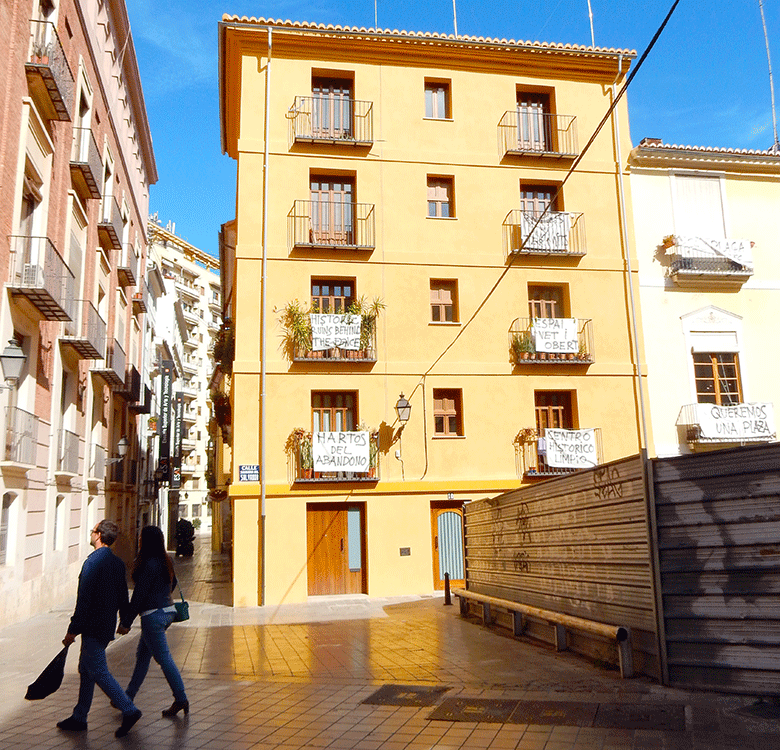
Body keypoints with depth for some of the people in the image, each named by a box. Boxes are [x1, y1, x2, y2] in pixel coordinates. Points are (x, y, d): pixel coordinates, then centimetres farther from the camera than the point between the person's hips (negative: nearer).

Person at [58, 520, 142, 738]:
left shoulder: (93, 561, -18)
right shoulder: (117, 563, 8)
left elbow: (84, 599, -20)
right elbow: (123, 597, 15)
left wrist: (72, 630, -15)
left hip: (93, 626, -9)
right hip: (107, 625, 9)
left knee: (98, 671, -5)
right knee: (86, 670, 17)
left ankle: (129, 710, -8)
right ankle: (79, 718, 25)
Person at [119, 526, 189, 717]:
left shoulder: (149, 565, -20)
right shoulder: (166, 561, 6)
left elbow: (139, 596, -18)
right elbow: (173, 582, 21)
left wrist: (125, 622, -11)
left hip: (153, 616, -9)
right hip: (167, 611, 9)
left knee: (164, 658, -1)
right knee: (142, 655, 19)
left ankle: (181, 700, 5)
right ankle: (129, 697, 30)